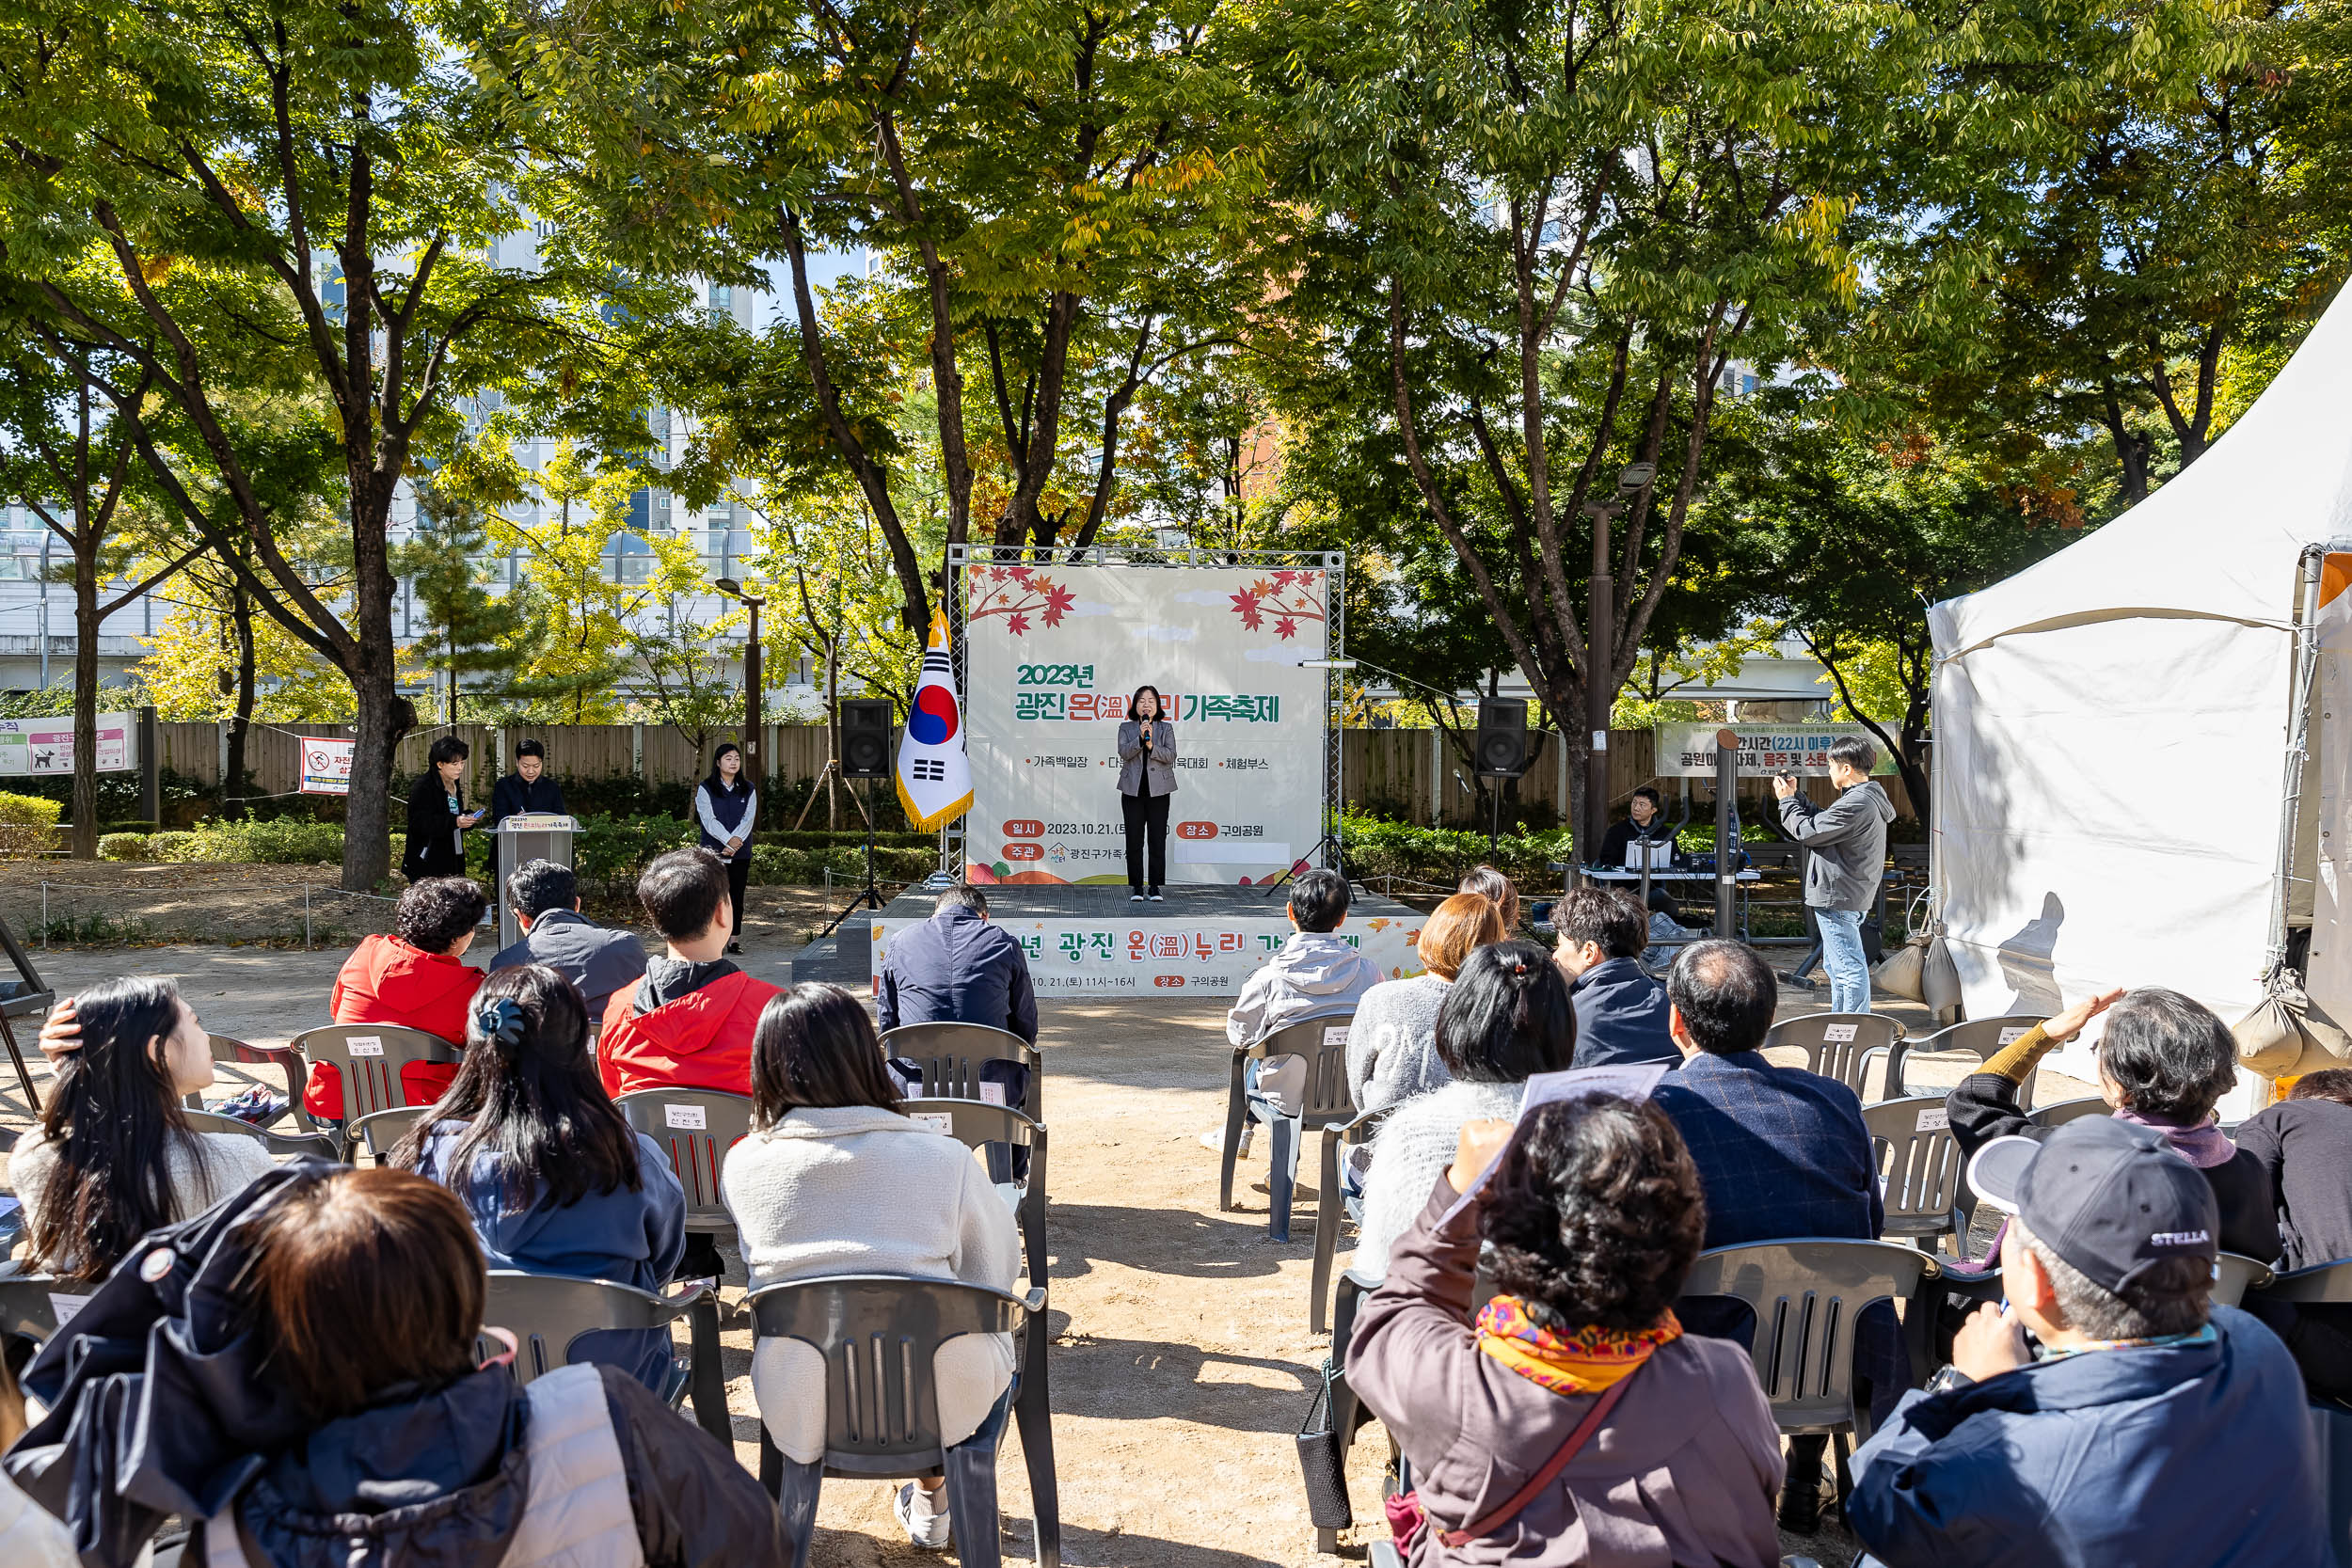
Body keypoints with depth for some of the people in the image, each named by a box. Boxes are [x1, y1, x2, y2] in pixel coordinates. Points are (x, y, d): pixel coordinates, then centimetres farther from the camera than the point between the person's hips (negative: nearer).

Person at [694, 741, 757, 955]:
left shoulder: (748, 789, 11)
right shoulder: (705, 789, 2)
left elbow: (749, 818, 0)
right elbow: (709, 819, -8)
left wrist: (736, 839, -15)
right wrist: (728, 839, -19)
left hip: (740, 852, 3)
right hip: (713, 851, -2)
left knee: (736, 895, 3)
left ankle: (734, 939, 8)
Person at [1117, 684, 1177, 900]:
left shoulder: (1166, 728, 6)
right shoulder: (1126, 728, 7)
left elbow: (1170, 756, -6)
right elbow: (1124, 753, -9)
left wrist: (1152, 745, -21)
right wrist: (1140, 738, -22)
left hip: (1158, 790, 0)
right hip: (1133, 790, 0)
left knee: (1157, 840, 0)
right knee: (1134, 840, 2)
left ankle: (1155, 886, 7)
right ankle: (1136, 886, 9)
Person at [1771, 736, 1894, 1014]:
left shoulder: (1856, 804, -22)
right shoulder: (1868, 798, 13)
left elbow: (1808, 832, -17)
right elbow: (1822, 821, 18)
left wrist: (1787, 800, -3)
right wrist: (1795, 795, 15)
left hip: (1838, 896, -11)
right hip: (1851, 896, 11)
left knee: (1848, 967, -7)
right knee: (1836, 966, 21)